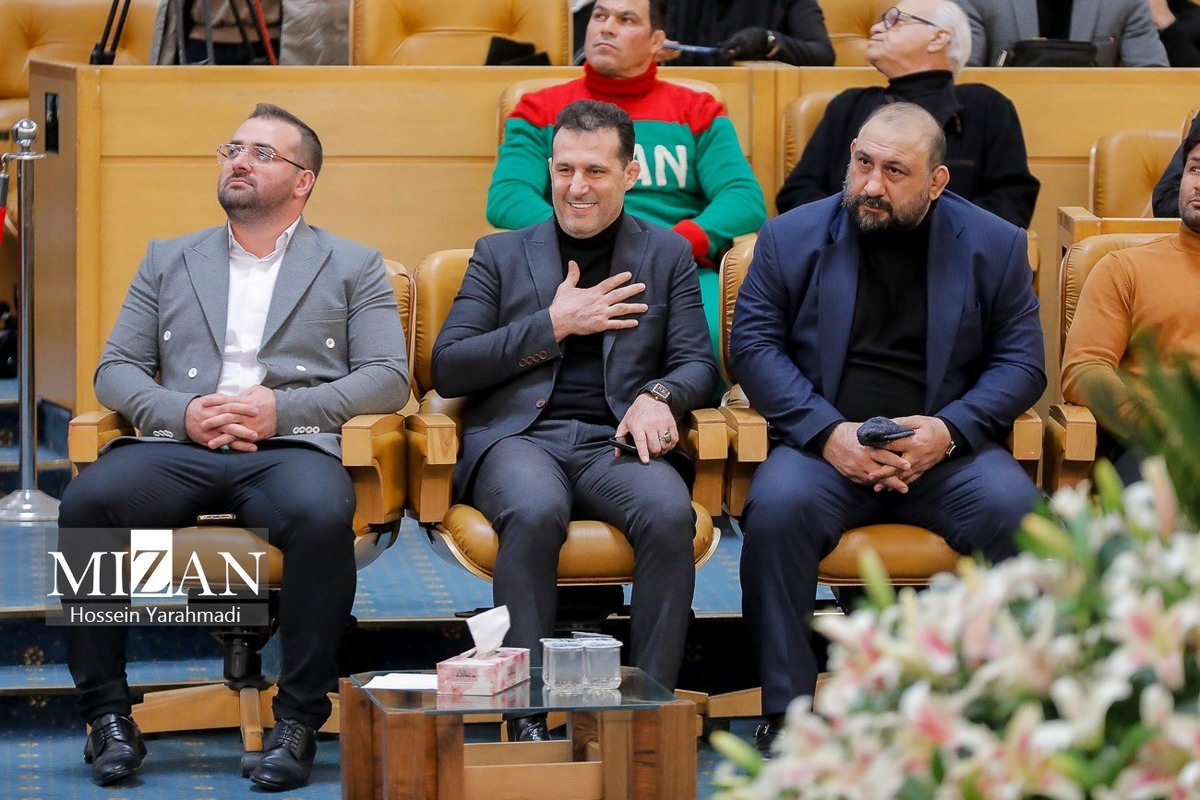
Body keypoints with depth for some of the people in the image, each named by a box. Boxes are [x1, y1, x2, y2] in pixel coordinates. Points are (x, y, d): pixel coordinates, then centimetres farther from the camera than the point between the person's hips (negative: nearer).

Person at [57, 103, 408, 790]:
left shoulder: (353, 267, 18)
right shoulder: (168, 261, 25)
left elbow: (388, 377, 6)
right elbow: (115, 370, 18)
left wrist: (283, 409, -9)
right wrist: (182, 413, -4)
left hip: (292, 445, -2)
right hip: (175, 447, 2)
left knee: (322, 515, -38)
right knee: (86, 502, -30)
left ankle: (299, 718, -26)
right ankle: (109, 714, -22)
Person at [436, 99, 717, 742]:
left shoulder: (667, 255, 20)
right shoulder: (501, 254, 18)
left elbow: (697, 364, 12)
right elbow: (447, 369, 7)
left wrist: (659, 396, -13)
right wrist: (554, 325, -1)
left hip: (616, 442, 1)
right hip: (518, 436, -1)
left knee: (669, 513, -35)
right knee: (535, 511, -38)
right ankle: (527, 715, -33)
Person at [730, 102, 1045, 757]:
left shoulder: (994, 245, 9)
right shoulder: (792, 237, 8)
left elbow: (1021, 362, 6)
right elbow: (752, 345, 2)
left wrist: (949, 430, -13)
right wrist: (827, 433, -13)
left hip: (946, 450, 1)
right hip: (824, 446, 0)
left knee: (1011, 507, -30)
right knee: (778, 505, -33)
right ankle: (785, 711, -25)